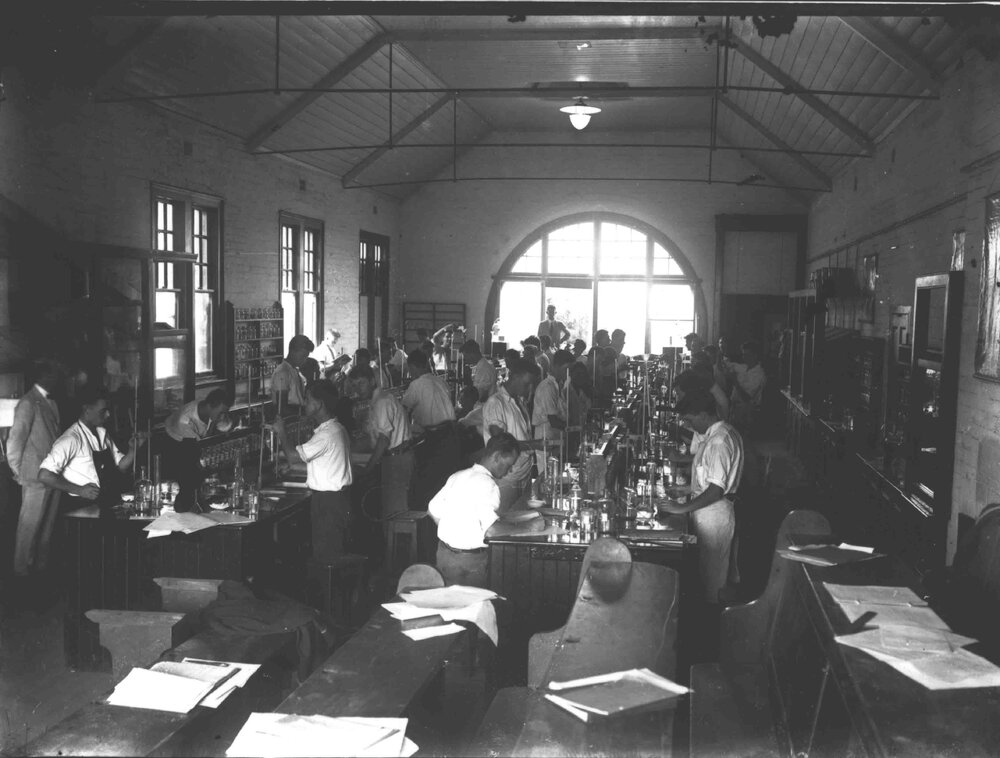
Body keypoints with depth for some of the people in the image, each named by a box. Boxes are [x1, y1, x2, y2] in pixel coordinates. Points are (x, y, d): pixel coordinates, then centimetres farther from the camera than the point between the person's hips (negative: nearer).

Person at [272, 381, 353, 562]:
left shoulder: (327, 433, -20)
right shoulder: (335, 428, 13)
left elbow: (293, 456, -21)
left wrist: (281, 432, -8)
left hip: (328, 501, -10)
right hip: (338, 498, 10)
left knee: (326, 557, -5)